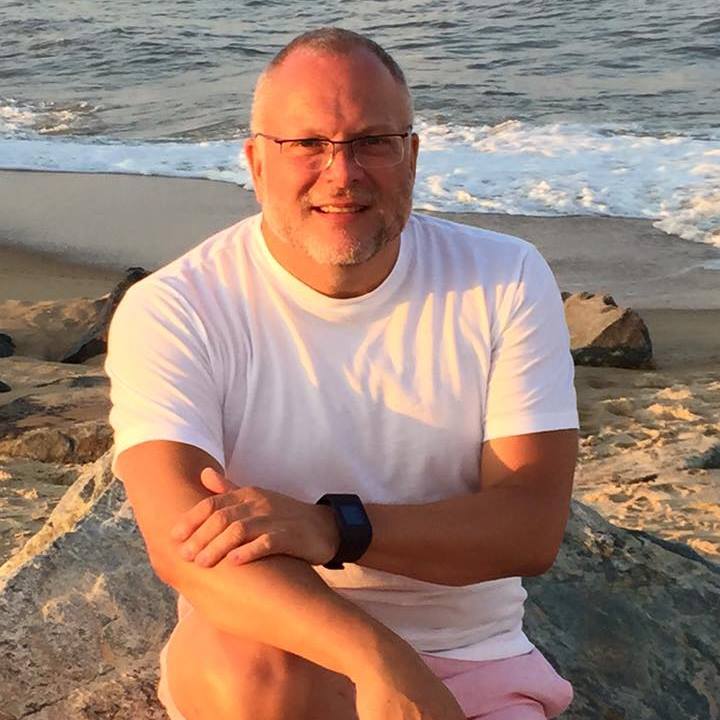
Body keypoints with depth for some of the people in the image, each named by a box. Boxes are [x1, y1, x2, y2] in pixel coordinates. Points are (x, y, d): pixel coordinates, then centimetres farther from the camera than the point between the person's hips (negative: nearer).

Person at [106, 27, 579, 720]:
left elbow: (534, 525, -10)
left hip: (473, 660, 0)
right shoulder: (169, 311, -10)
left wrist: (333, 528, -27)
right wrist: (378, 657, -40)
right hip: (284, 650, 0)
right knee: (253, 664, -33)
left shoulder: (508, 281, -3)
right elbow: (180, 541, -24)